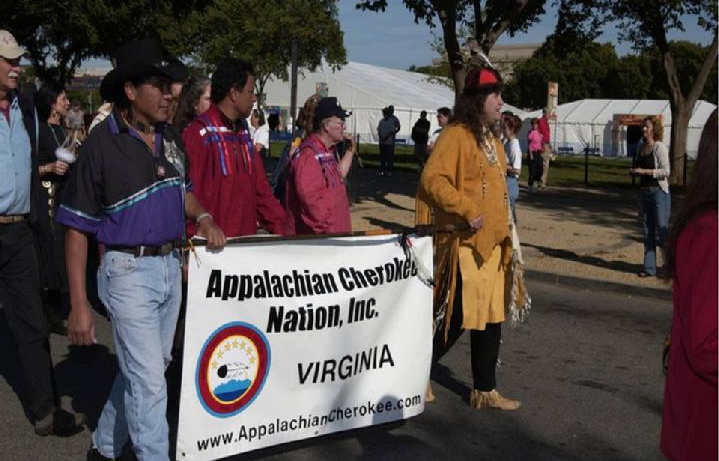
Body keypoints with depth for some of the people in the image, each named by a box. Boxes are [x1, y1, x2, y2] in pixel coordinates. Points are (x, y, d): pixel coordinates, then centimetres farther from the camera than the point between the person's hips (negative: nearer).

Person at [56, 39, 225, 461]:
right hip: (129, 271, -7)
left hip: (171, 266, 7)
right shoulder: (102, 145, -15)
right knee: (149, 381, -3)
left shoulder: (171, 137, 3)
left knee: (147, 368, 19)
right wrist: (79, 305, -15)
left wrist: (202, 216, -3)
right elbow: (76, 227, -12)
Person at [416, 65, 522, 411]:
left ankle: (484, 391, 22)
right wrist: (467, 210, -24)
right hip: (465, 244, -9)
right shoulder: (457, 135, -11)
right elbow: (432, 178, -21)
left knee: (491, 318, 12)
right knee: (456, 318, -5)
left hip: (493, 244, 9)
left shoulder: (493, 142, 17)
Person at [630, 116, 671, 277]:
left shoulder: (660, 147, -10)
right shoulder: (642, 147, 11)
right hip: (644, 191, 7)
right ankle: (649, 267, 14)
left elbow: (666, 171, -16)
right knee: (648, 232, 9)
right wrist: (634, 172, 3)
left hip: (659, 192, -7)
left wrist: (644, 171, -20)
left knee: (662, 229, -5)